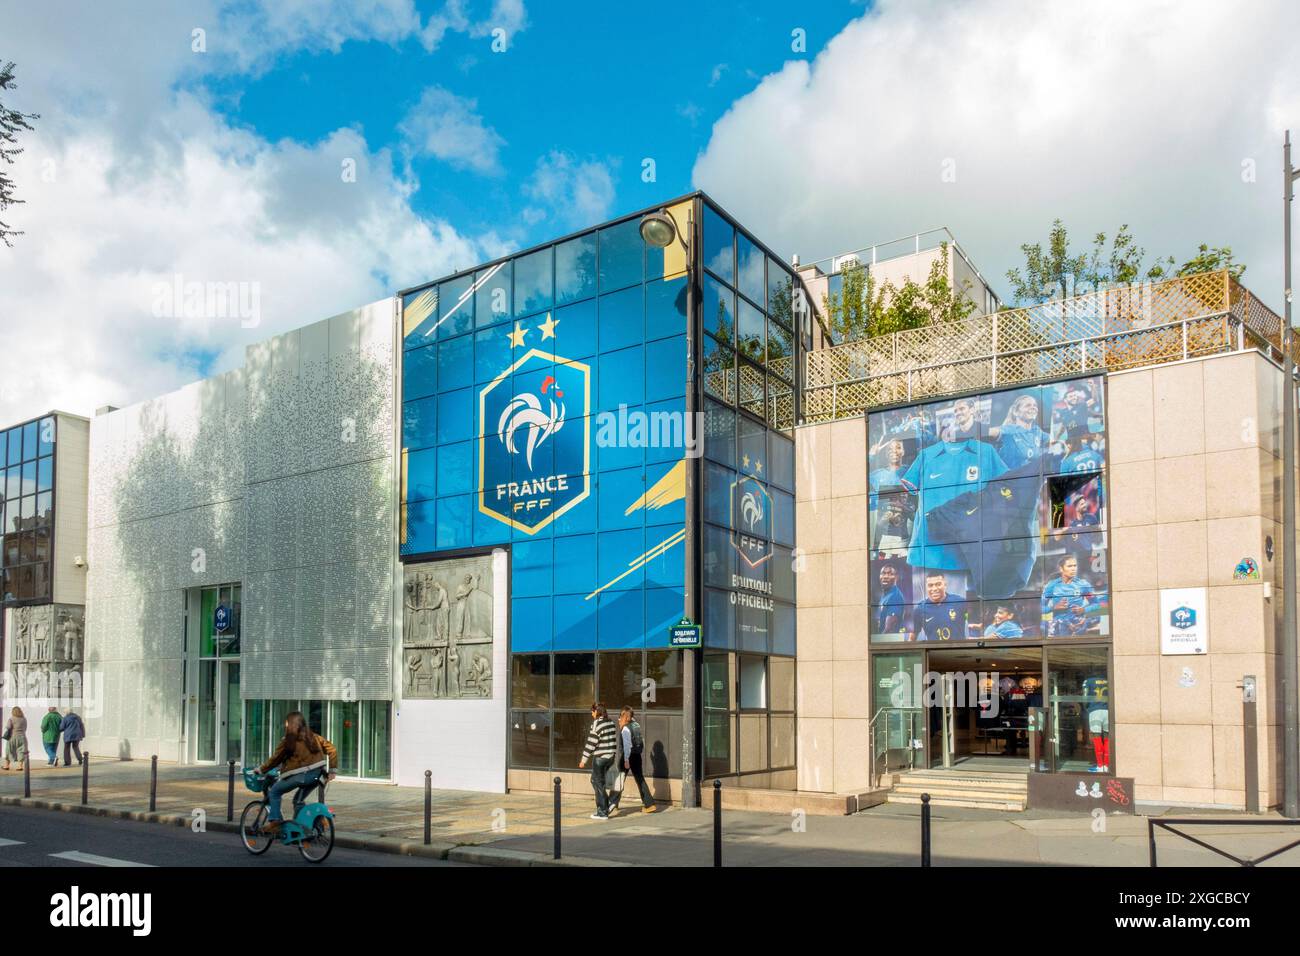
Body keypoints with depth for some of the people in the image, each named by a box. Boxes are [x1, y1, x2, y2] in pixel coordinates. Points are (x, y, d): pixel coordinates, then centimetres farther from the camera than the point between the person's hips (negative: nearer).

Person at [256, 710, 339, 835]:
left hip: (301, 775, -6)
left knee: (275, 791, 12)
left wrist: (261, 770, 18)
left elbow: (276, 759, 3)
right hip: (317, 774, 6)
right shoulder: (312, 736, 14)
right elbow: (331, 749, 13)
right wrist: (331, 769, 16)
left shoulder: (289, 740, -2)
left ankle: (275, 822, 3)